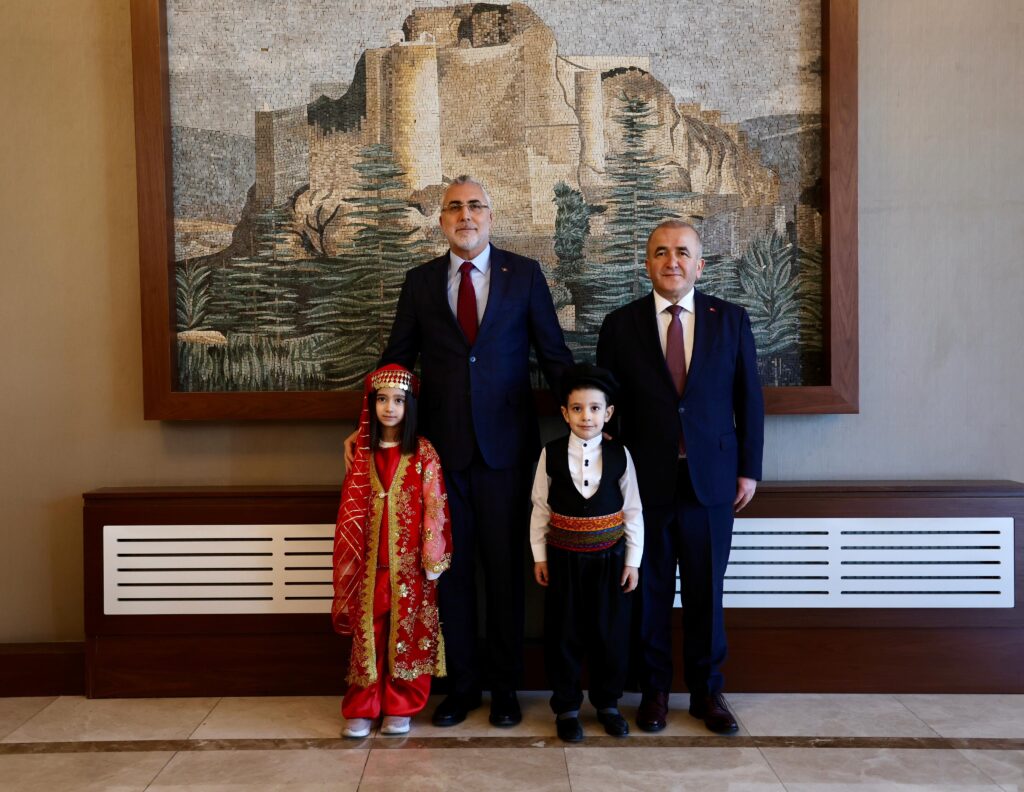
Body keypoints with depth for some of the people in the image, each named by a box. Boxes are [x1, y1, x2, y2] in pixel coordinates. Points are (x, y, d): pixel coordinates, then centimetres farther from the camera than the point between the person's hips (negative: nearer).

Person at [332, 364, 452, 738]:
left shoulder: (423, 452, -4)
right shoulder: (361, 452, 5)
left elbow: (434, 506, -6)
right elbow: (351, 511, 7)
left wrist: (433, 558, -9)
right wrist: (351, 561, 6)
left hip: (409, 562, -2)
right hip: (370, 562, 2)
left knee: (407, 631, 6)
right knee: (368, 632, 7)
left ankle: (400, 707, 18)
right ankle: (362, 708, 17)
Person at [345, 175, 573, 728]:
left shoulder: (524, 275, 4)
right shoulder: (420, 282, 8)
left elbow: (554, 354, 5)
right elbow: (397, 360, 10)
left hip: (505, 445, -1)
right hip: (442, 445, 2)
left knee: (505, 566, 7)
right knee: (452, 566, 8)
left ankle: (504, 685, 23)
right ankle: (462, 683, 24)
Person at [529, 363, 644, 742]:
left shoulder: (619, 455, -5)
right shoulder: (551, 454, -5)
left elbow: (633, 511, 0)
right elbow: (540, 508, 0)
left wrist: (633, 561, -1)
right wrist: (539, 556, 0)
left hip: (609, 558, 0)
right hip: (564, 559, 0)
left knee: (610, 633, 10)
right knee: (564, 634, 8)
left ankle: (607, 703, 28)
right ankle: (566, 707, 23)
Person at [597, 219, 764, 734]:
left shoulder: (731, 320, 5)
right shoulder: (621, 325, 2)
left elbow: (749, 399, 6)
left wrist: (749, 470, 3)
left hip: (711, 479, 1)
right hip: (646, 480, 0)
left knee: (706, 592, 10)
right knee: (650, 592, 8)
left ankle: (706, 691, 26)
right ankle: (654, 690, 24)